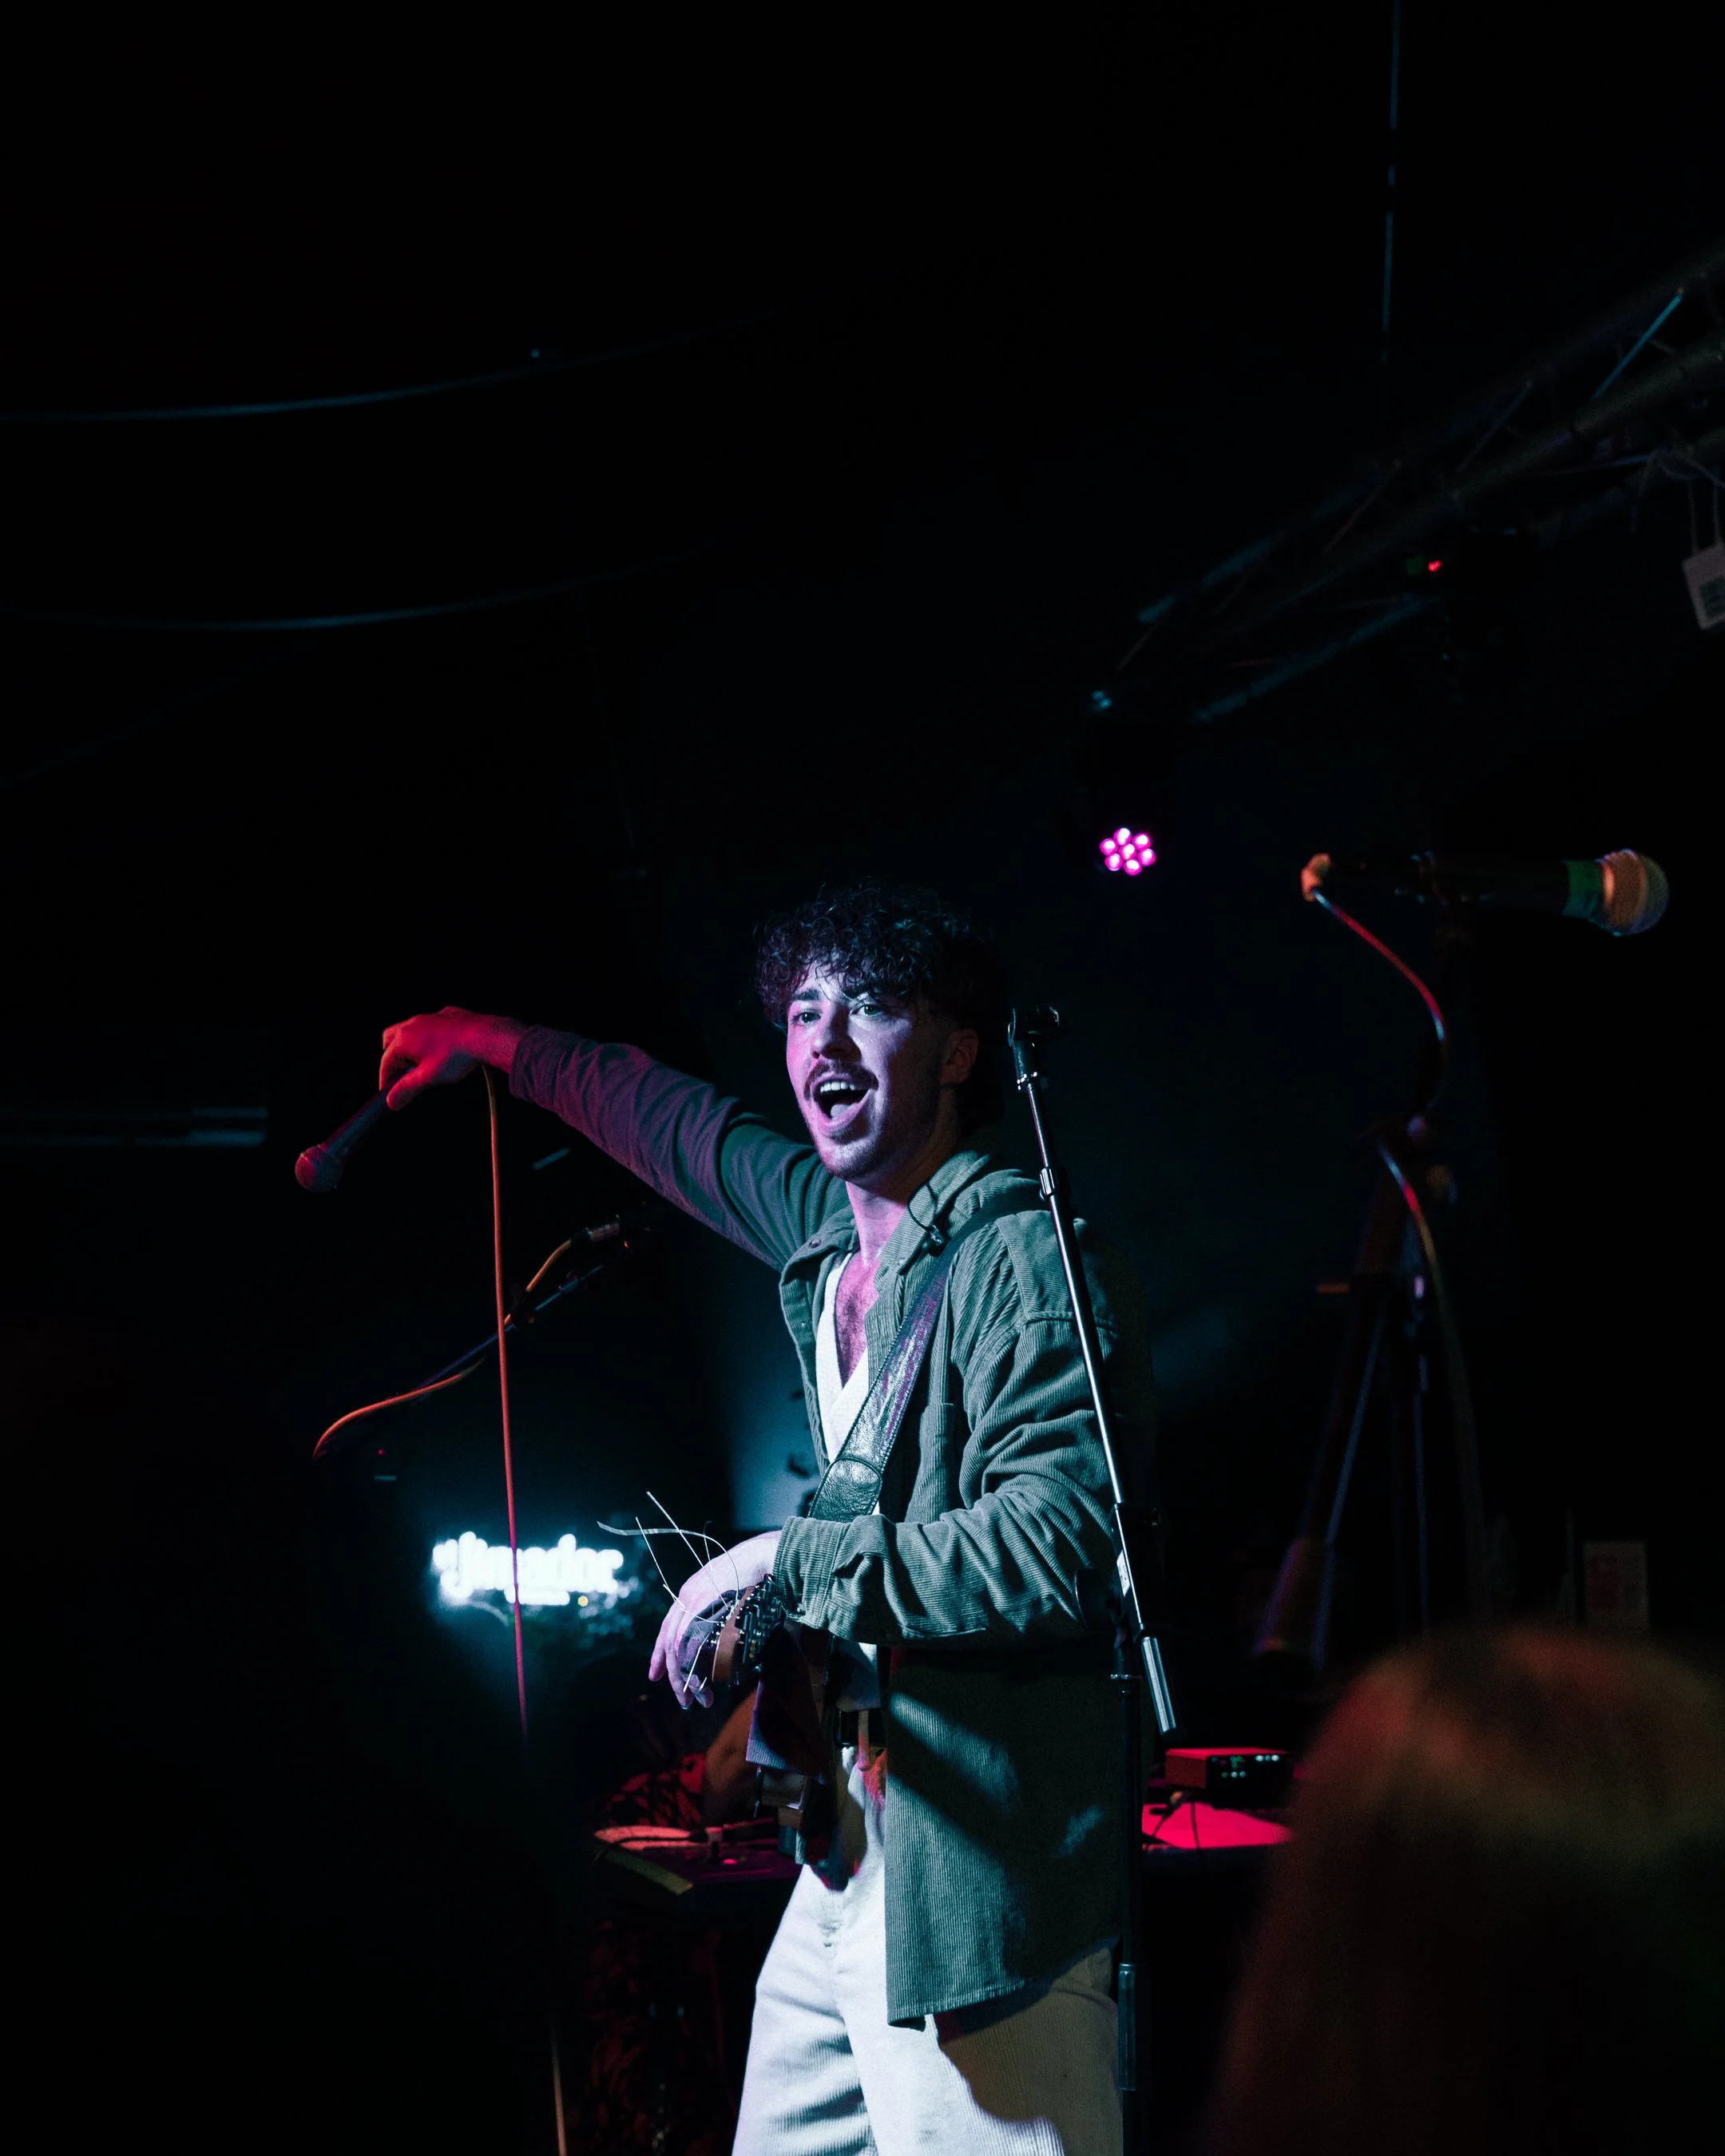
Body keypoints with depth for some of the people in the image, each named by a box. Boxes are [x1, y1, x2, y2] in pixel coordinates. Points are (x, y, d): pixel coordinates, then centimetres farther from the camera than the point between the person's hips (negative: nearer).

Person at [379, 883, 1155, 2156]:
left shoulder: (1028, 1261, -13)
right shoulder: (830, 1231, 13)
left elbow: (1056, 1543, -24)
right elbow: (688, 1128, 34)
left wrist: (787, 1562, -15)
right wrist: (502, 1046, 46)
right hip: (849, 1859, 9)